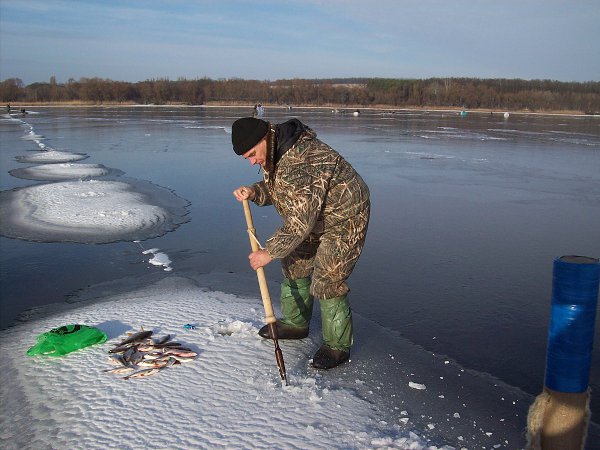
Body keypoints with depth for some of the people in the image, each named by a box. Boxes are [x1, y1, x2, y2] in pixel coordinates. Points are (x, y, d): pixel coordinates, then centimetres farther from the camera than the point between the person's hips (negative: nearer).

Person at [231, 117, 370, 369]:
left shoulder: (300, 162, -36)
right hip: (315, 219, 10)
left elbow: (300, 222, -33)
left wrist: (269, 253, -24)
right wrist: (253, 192, -12)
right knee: (295, 265, 16)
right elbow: (275, 189, 10)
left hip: (345, 220, -10)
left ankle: (338, 346, 8)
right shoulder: (273, 153, -4)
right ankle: (295, 323, 34)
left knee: (327, 282, -9)